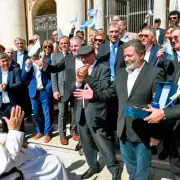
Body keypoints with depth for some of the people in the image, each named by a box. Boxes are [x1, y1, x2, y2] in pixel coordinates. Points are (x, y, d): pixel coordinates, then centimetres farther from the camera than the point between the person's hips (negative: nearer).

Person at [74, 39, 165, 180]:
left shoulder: (155, 73, -13)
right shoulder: (121, 72, 6)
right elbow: (110, 92, 11)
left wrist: (156, 134, -13)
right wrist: (94, 95, -8)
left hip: (143, 132, -5)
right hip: (124, 130, 6)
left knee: (142, 168, 15)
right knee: (129, 164, 25)